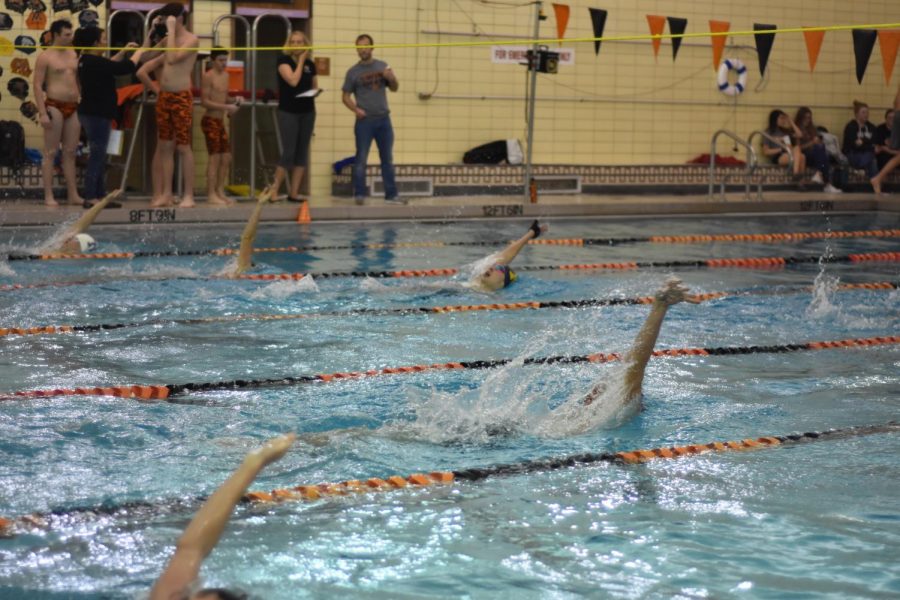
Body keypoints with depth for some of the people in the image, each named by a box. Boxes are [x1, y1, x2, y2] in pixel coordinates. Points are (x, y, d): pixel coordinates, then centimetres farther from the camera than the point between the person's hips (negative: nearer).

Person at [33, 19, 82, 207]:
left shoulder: (74, 55, 14)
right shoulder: (45, 57, -5)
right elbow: (38, 86, -9)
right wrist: (42, 113, -17)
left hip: (73, 107, 6)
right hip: (54, 106, -6)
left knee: (70, 152, 7)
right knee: (50, 153, -3)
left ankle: (73, 194, 9)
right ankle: (49, 196, -2)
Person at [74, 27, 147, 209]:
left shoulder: (85, 61, 10)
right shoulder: (95, 62, -19)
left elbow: (110, 65, 28)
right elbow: (127, 68, -17)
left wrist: (124, 51, 23)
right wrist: (139, 52, 0)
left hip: (91, 113, 10)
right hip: (97, 114, -10)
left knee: (98, 157, 14)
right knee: (97, 156, -6)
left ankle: (100, 196, 18)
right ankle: (90, 198, -4)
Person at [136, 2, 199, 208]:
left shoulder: (191, 40, -6)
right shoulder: (167, 41, 14)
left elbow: (173, 58, -20)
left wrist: (171, 30, -14)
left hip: (182, 98, -7)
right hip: (164, 97, 7)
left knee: (183, 146, -6)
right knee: (165, 146, 5)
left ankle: (188, 195, -4)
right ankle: (166, 194, 7)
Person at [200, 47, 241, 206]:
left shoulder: (225, 76, 14)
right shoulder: (208, 76, -10)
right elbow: (205, 101, -16)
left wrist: (233, 101, 1)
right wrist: (226, 107, -21)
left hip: (221, 121, 8)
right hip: (210, 120, -8)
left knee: (226, 157, 7)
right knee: (215, 157, -9)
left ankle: (220, 192, 15)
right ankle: (211, 194, -6)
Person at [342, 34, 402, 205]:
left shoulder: (382, 67, 8)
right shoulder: (353, 72, 1)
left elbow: (395, 88, 14)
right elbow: (345, 96, 2)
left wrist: (392, 79, -8)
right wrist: (355, 109, -15)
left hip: (384, 119, 3)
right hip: (365, 120, -3)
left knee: (388, 158, 7)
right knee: (361, 159, -4)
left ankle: (391, 194, 12)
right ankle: (360, 194, 0)